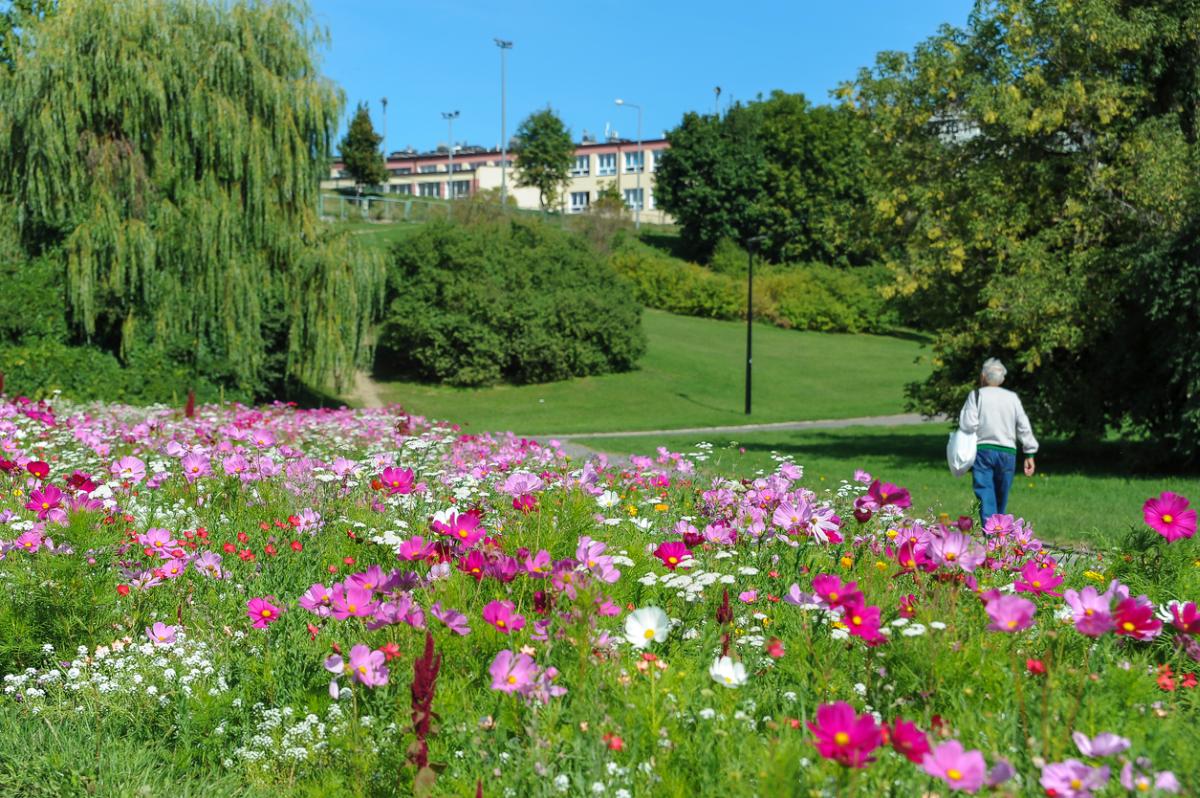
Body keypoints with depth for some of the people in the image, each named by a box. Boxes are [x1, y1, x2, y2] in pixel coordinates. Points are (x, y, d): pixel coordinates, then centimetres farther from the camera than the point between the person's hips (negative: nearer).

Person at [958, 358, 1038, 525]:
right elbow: (1024, 428, 8)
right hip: (1007, 452, 3)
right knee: (1001, 500, 15)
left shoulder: (977, 395, -3)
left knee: (986, 498, -6)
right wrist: (1029, 454, 12)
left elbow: (967, 425, -11)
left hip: (982, 450, -3)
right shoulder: (1013, 398, 8)